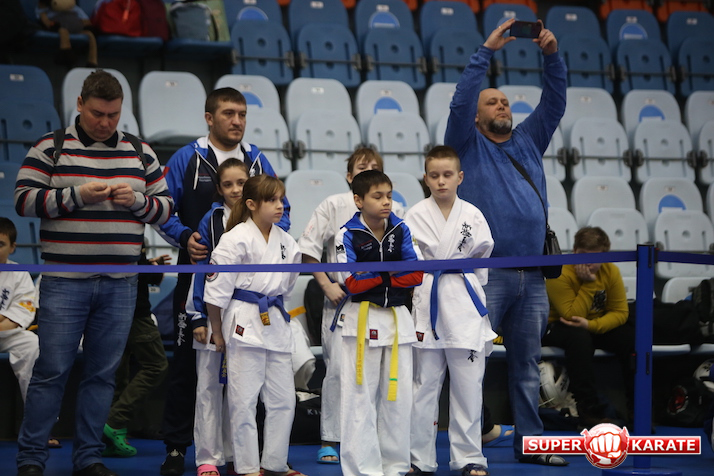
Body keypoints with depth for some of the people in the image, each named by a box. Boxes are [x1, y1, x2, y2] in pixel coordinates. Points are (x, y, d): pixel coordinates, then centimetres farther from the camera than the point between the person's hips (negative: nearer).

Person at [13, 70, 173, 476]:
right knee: (52, 370, -4)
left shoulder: (140, 152, 12)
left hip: (120, 285, 3)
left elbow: (166, 207, 13)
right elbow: (24, 199, -4)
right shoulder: (50, 147, 2)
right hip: (65, 281, -3)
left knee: (103, 372, 6)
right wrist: (76, 195, -14)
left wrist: (137, 200, -8)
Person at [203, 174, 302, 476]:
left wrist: (275, 310, 16)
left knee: (283, 399, 9)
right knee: (244, 401, -2)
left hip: (276, 323, 6)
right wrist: (217, 333, -4)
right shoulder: (236, 239, -10)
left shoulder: (286, 242, 9)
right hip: (245, 325, -6)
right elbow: (216, 290, -9)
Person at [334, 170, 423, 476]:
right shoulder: (348, 235, -7)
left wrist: (373, 275, -16)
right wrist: (390, 272, -12)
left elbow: (417, 274, -5)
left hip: (398, 319, 4)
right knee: (360, 399, 0)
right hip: (361, 321, -4)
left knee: (398, 397, 9)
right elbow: (352, 283, -16)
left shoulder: (401, 230, 4)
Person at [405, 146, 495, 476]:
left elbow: (482, 254, 11)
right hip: (427, 305, -1)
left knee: (468, 385, 3)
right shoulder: (415, 216, 0)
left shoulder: (472, 215, 4)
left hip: (464, 305, 1)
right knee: (424, 384, 3)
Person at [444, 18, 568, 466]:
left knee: (527, 363, 10)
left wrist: (552, 54, 1)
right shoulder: (469, 146, 8)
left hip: (532, 276, 5)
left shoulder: (528, 141, 20)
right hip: (487, 273, -5)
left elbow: (555, 101, 14)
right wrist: (486, 51, -10)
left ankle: (529, 442, 15)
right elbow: (460, 101, -7)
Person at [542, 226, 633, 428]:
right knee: (579, 337, -39)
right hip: (557, 327, -5)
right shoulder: (560, 274, -23)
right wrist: (589, 283, -30)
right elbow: (572, 316, -26)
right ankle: (589, 408, -32)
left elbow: (620, 312, -10)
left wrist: (591, 325, -27)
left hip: (599, 326, 5)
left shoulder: (610, 271, -7)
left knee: (632, 338, -21)